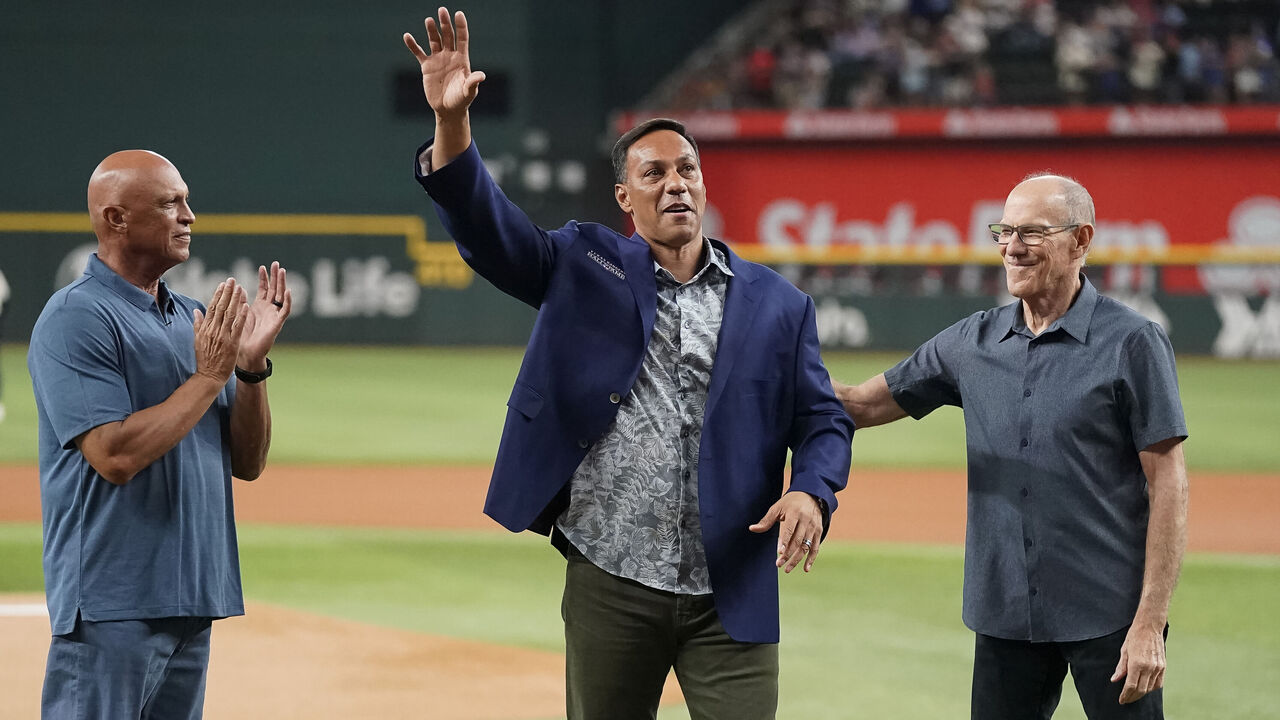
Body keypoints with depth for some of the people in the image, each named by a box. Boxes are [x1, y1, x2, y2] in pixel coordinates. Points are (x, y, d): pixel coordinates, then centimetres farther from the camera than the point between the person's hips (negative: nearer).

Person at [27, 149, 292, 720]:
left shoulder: (193, 320, 15)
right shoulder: (76, 318, -9)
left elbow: (247, 463, 13)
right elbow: (115, 455, -19)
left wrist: (252, 364, -2)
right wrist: (209, 376, -13)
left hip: (193, 599, 8)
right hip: (112, 606, -8)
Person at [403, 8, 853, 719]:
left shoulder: (777, 304, 8)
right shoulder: (584, 267, 6)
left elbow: (822, 418, 8)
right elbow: (489, 228, -7)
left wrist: (811, 492, -14)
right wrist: (451, 123, -24)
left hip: (730, 595, 0)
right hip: (609, 584, 0)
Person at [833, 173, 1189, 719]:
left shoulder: (1132, 343, -6)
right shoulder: (972, 342, 9)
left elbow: (1167, 487, -8)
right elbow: (862, 406, 14)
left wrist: (1149, 624, -14)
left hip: (1108, 616, -5)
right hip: (1004, 614, 5)